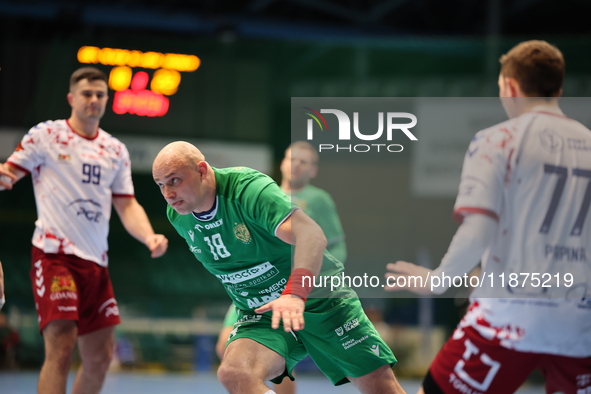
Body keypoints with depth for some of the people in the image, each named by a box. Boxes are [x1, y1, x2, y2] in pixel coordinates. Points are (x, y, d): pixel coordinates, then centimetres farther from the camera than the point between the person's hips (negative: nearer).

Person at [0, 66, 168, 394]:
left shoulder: (116, 150, 15)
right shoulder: (45, 135, 0)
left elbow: (126, 206, 15)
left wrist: (149, 237, -4)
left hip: (95, 261, 6)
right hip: (54, 254, -6)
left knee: (100, 358, 7)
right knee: (60, 348, -19)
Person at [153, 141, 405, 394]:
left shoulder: (248, 188, -24)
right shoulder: (177, 217, -4)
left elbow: (311, 234, -38)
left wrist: (295, 293, -53)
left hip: (317, 297, -4)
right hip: (260, 316, 4)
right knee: (233, 373, -29)